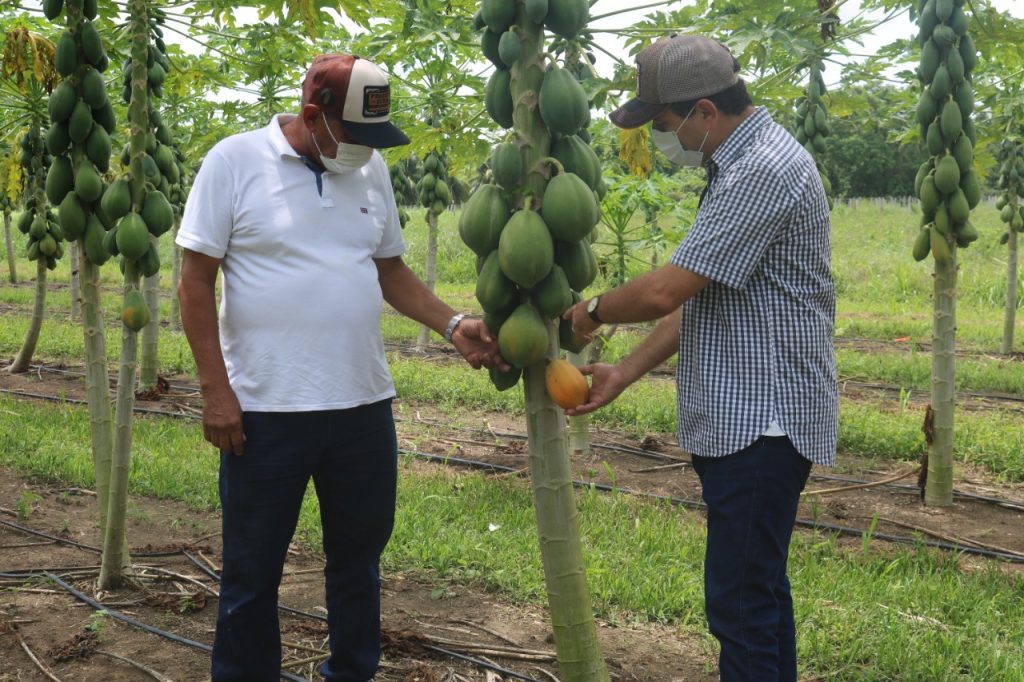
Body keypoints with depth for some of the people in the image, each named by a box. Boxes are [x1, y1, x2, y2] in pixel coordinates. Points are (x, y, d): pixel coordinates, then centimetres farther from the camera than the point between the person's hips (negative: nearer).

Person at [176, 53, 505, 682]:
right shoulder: (235, 162, -8)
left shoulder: (371, 169, 7)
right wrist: (215, 390, -11)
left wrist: (454, 325, 1)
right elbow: (197, 281, -7)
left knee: (360, 557, 18)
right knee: (252, 572, 8)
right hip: (265, 412, -5)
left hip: (365, 405, 5)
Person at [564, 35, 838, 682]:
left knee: (741, 601, -5)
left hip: (764, 422, -10)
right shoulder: (741, 163, 14)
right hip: (744, 417, 10)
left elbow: (667, 290, -21)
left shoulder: (765, 171, -19)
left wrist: (594, 309, -2)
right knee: (759, 588, 19)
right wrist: (624, 372, 13)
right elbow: (699, 298, 17)